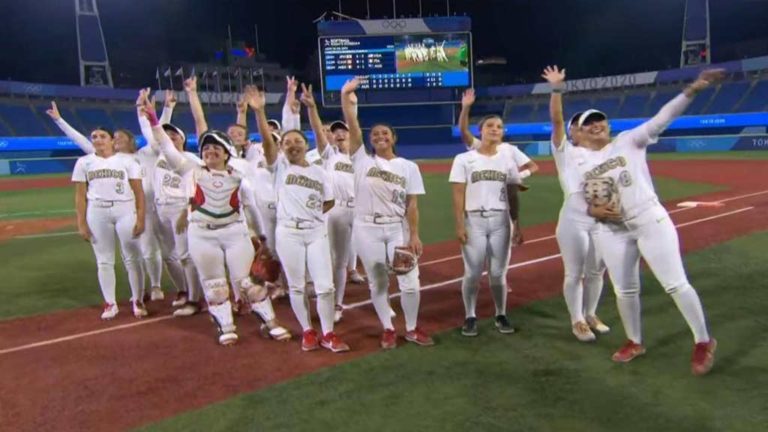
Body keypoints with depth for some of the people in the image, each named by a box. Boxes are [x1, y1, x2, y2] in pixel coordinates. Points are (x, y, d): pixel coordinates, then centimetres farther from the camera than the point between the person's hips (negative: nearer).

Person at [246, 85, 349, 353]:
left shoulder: (319, 172, 8)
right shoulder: (280, 166, 1)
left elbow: (329, 203, 17)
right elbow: (267, 141, -15)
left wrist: (313, 214, 3)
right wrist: (259, 111, -26)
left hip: (316, 232, 2)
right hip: (288, 232, -2)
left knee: (325, 284, 0)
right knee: (296, 286, 6)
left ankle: (328, 334, 13)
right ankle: (308, 331, 22)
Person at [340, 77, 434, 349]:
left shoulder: (408, 167, 4)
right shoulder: (363, 160, 3)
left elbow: (412, 205, -1)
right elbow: (352, 126, -8)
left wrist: (414, 236, -7)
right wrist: (346, 96, -18)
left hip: (397, 229, 0)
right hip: (367, 229, 0)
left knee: (410, 283, 2)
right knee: (377, 283, 9)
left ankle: (411, 329, 23)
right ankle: (388, 330, 26)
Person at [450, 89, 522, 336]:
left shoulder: (507, 161, 10)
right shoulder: (464, 159, 0)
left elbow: (513, 196, 10)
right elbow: (458, 195, -4)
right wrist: (460, 225, -11)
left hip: (501, 221, 3)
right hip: (474, 221, -2)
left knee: (498, 273, 7)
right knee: (473, 273, 1)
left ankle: (501, 316, 25)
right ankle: (470, 317, 17)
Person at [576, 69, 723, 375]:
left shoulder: (628, 141, 1)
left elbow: (663, 118, -11)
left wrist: (693, 89, -24)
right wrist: (593, 210, -12)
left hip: (650, 220, -3)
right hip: (611, 231, 3)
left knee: (676, 284, -3)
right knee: (624, 290, 12)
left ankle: (703, 342, 15)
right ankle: (635, 342, 32)